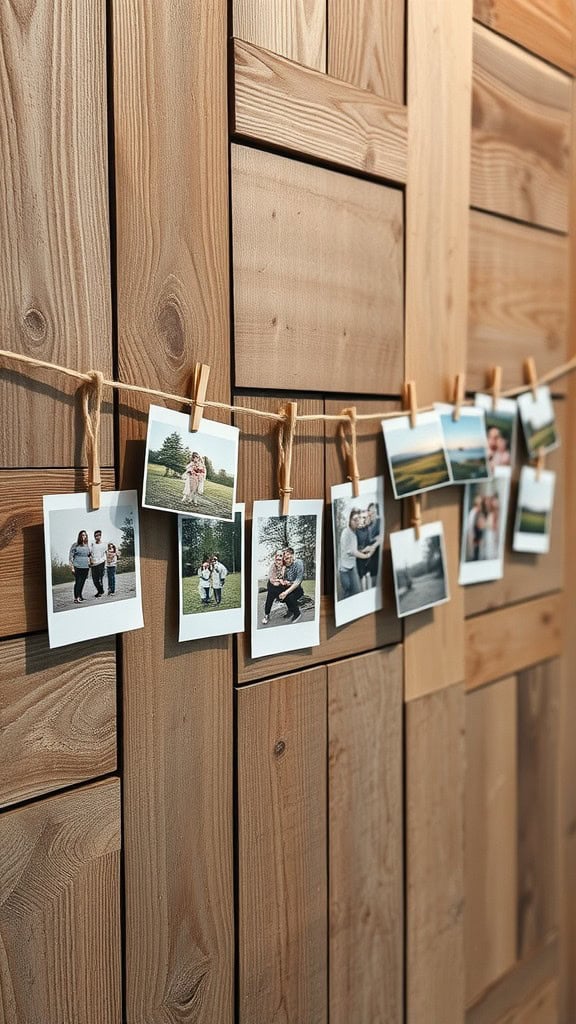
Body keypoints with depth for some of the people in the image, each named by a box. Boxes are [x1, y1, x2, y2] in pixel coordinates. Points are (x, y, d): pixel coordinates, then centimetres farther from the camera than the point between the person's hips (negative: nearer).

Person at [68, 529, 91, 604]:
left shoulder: (87, 545, 13)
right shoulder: (75, 545, -2)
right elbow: (70, 556, -4)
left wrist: (89, 563, 16)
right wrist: (72, 567, -10)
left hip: (86, 567, 5)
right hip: (77, 567, -5)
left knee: (82, 582, 9)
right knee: (77, 582, -9)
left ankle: (80, 596, 21)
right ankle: (76, 598, -9)